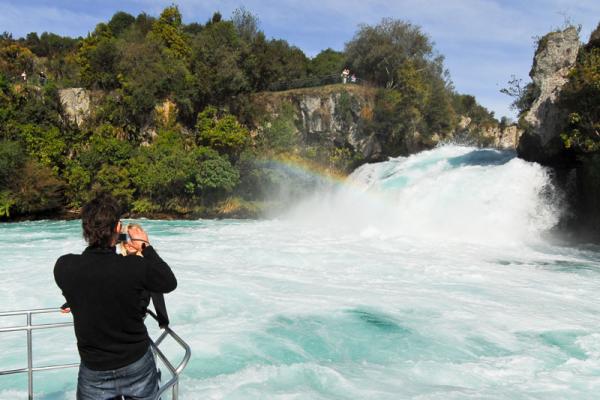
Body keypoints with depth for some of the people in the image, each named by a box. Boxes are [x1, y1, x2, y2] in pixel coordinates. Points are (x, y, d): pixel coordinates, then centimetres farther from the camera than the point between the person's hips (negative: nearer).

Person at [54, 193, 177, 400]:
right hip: (137, 367, -1)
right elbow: (170, 283, -6)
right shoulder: (136, 267, -25)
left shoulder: (63, 267, -19)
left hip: (94, 373, 1)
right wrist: (146, 247, 0)